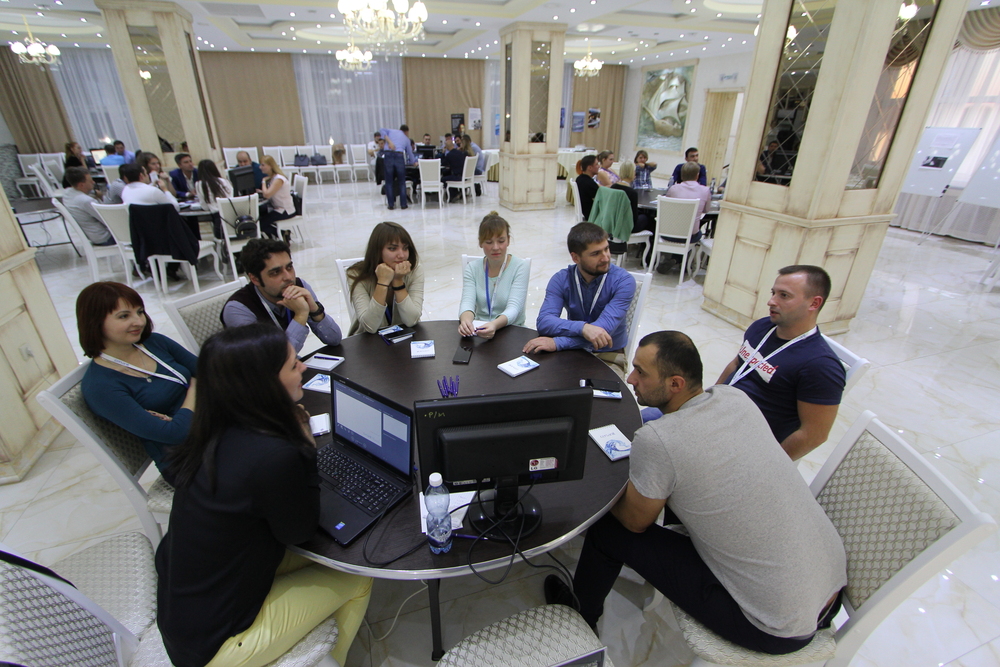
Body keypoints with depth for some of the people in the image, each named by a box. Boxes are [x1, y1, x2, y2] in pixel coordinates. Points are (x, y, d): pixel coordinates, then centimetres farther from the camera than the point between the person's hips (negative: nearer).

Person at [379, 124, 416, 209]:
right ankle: (403, 204, 11)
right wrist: (414, 161, 43)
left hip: (388, 155, 0)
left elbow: (382, 130, 3)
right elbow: (410, 153, 25)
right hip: (399, 156, 0)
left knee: (389, 182, 8)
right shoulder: (407, 139, 21)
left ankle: (391, 204, 8)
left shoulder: (392, 131, 22)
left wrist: (389, 141, -3)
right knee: (401, 181, 11)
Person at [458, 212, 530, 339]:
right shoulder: (472, 268, 6)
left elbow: (514, 307, -16)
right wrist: (465, 319, -34)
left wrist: (494, 324, -38)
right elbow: (467, 301, -9)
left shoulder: (520, 267, -3)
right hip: (479, 332, 2)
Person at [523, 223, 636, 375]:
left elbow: (604, 328, -25)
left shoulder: (623, 281, -15)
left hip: (608, 356, -2)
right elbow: (543, 322, -21)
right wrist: (582, 328, -39)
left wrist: (557, 343, -33)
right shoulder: (561, 280, -8)